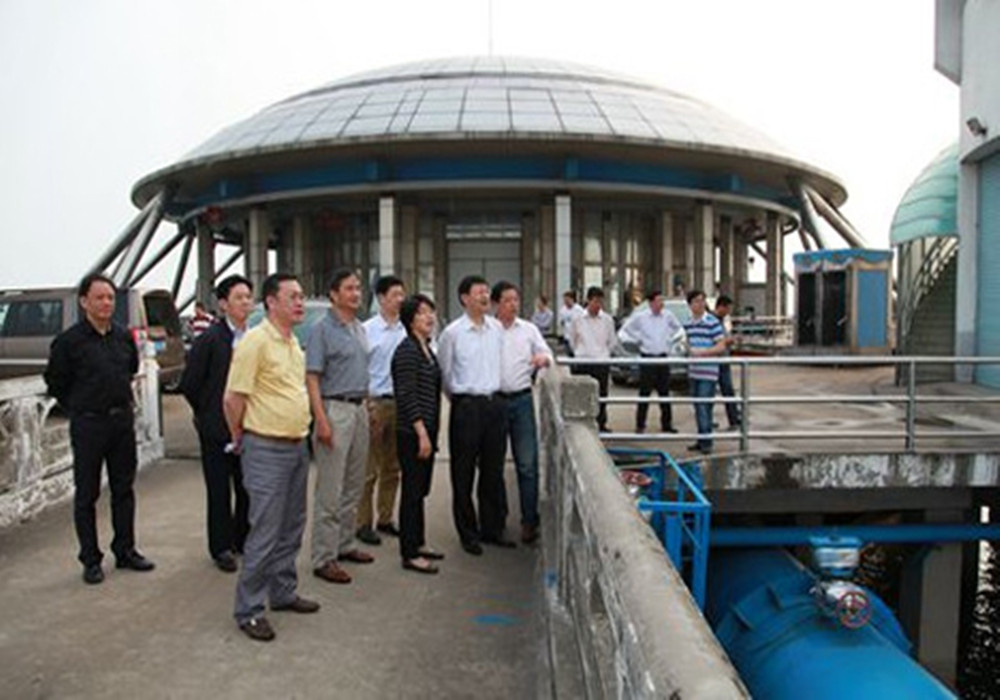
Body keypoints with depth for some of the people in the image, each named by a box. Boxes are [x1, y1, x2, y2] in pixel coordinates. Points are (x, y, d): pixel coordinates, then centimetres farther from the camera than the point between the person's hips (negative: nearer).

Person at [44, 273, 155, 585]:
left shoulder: (124, 337, 4)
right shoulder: (69, 340, -10)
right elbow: (55, 382, -2)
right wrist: (79, 409, 3)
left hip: (122, 420, 5)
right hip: (88, 424, -5)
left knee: (124, 489, 12)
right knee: (86, 495, 5)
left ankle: (125, 551, 24)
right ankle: (90, 560, 16)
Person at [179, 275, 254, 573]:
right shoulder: (210, 339, -10)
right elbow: (189, 383, -7)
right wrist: (208, 415, 1)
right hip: (218, 429, -4)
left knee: (248, 487, 11)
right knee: (220, 490, 5)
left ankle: (243, 540, 28)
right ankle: (221, 547, 18)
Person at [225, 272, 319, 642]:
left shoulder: (293, 343, 13)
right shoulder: (256, 341, -15)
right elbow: (232, 398, -14)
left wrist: (302, 435, 18)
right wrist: (240, 439, -2)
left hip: (297, 446, 9)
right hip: (267, 449, -8)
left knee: (291, 527, 16)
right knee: (265, 532, -4)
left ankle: (283, 592, 30)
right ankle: (248, 609, 8)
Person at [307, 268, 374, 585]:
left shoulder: (359, 328, 15)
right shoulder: (322, 329, -9)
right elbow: (312, 378, -14)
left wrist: (366, 408, 14)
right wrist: (321, 420, -21)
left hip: (359, 408, 8)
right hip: (336, 409, -8)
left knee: (353, 485, 14)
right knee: (330, 490, -4)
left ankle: (345, 544, 26)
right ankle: (324, 558, 3)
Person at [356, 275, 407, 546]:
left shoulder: (406, 330, 5)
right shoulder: (367, 330, -6)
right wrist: (367, 403, -11)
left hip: (401, 402, 5)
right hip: (375, 402, -5)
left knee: (392, 468, 13)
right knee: (369, 469, 0)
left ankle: (385, 519, 26)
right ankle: (363, 523, 10)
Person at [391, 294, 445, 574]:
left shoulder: (427, 349, 13)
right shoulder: (407, 350, -14)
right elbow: (407, 396, -19)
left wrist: (431, 432, 18)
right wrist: (422, 433, -21)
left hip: (427, 430, 9)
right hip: (412, 433, -9)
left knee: (421, 490, 17)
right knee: (412, 491, -2)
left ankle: (418, 542, 28)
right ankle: (409, 554, 7)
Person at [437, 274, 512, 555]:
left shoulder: (496, 328, 6)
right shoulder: (452, 332, -8)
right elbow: (444, 373, 1)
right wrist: (460, 400, 8)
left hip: (495, 403, 5)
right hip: (467, 406, -4)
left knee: (493, 470, 12)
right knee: (464, 474, 5)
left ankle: (492, 528, 26)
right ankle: (468, 534, 18)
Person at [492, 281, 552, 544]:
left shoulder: (529, 330, 7)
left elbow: (547, 354, 10)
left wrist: (543, 358, -12)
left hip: (521, 399, 1)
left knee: (527, 463, -1)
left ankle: (529, 520, 8)